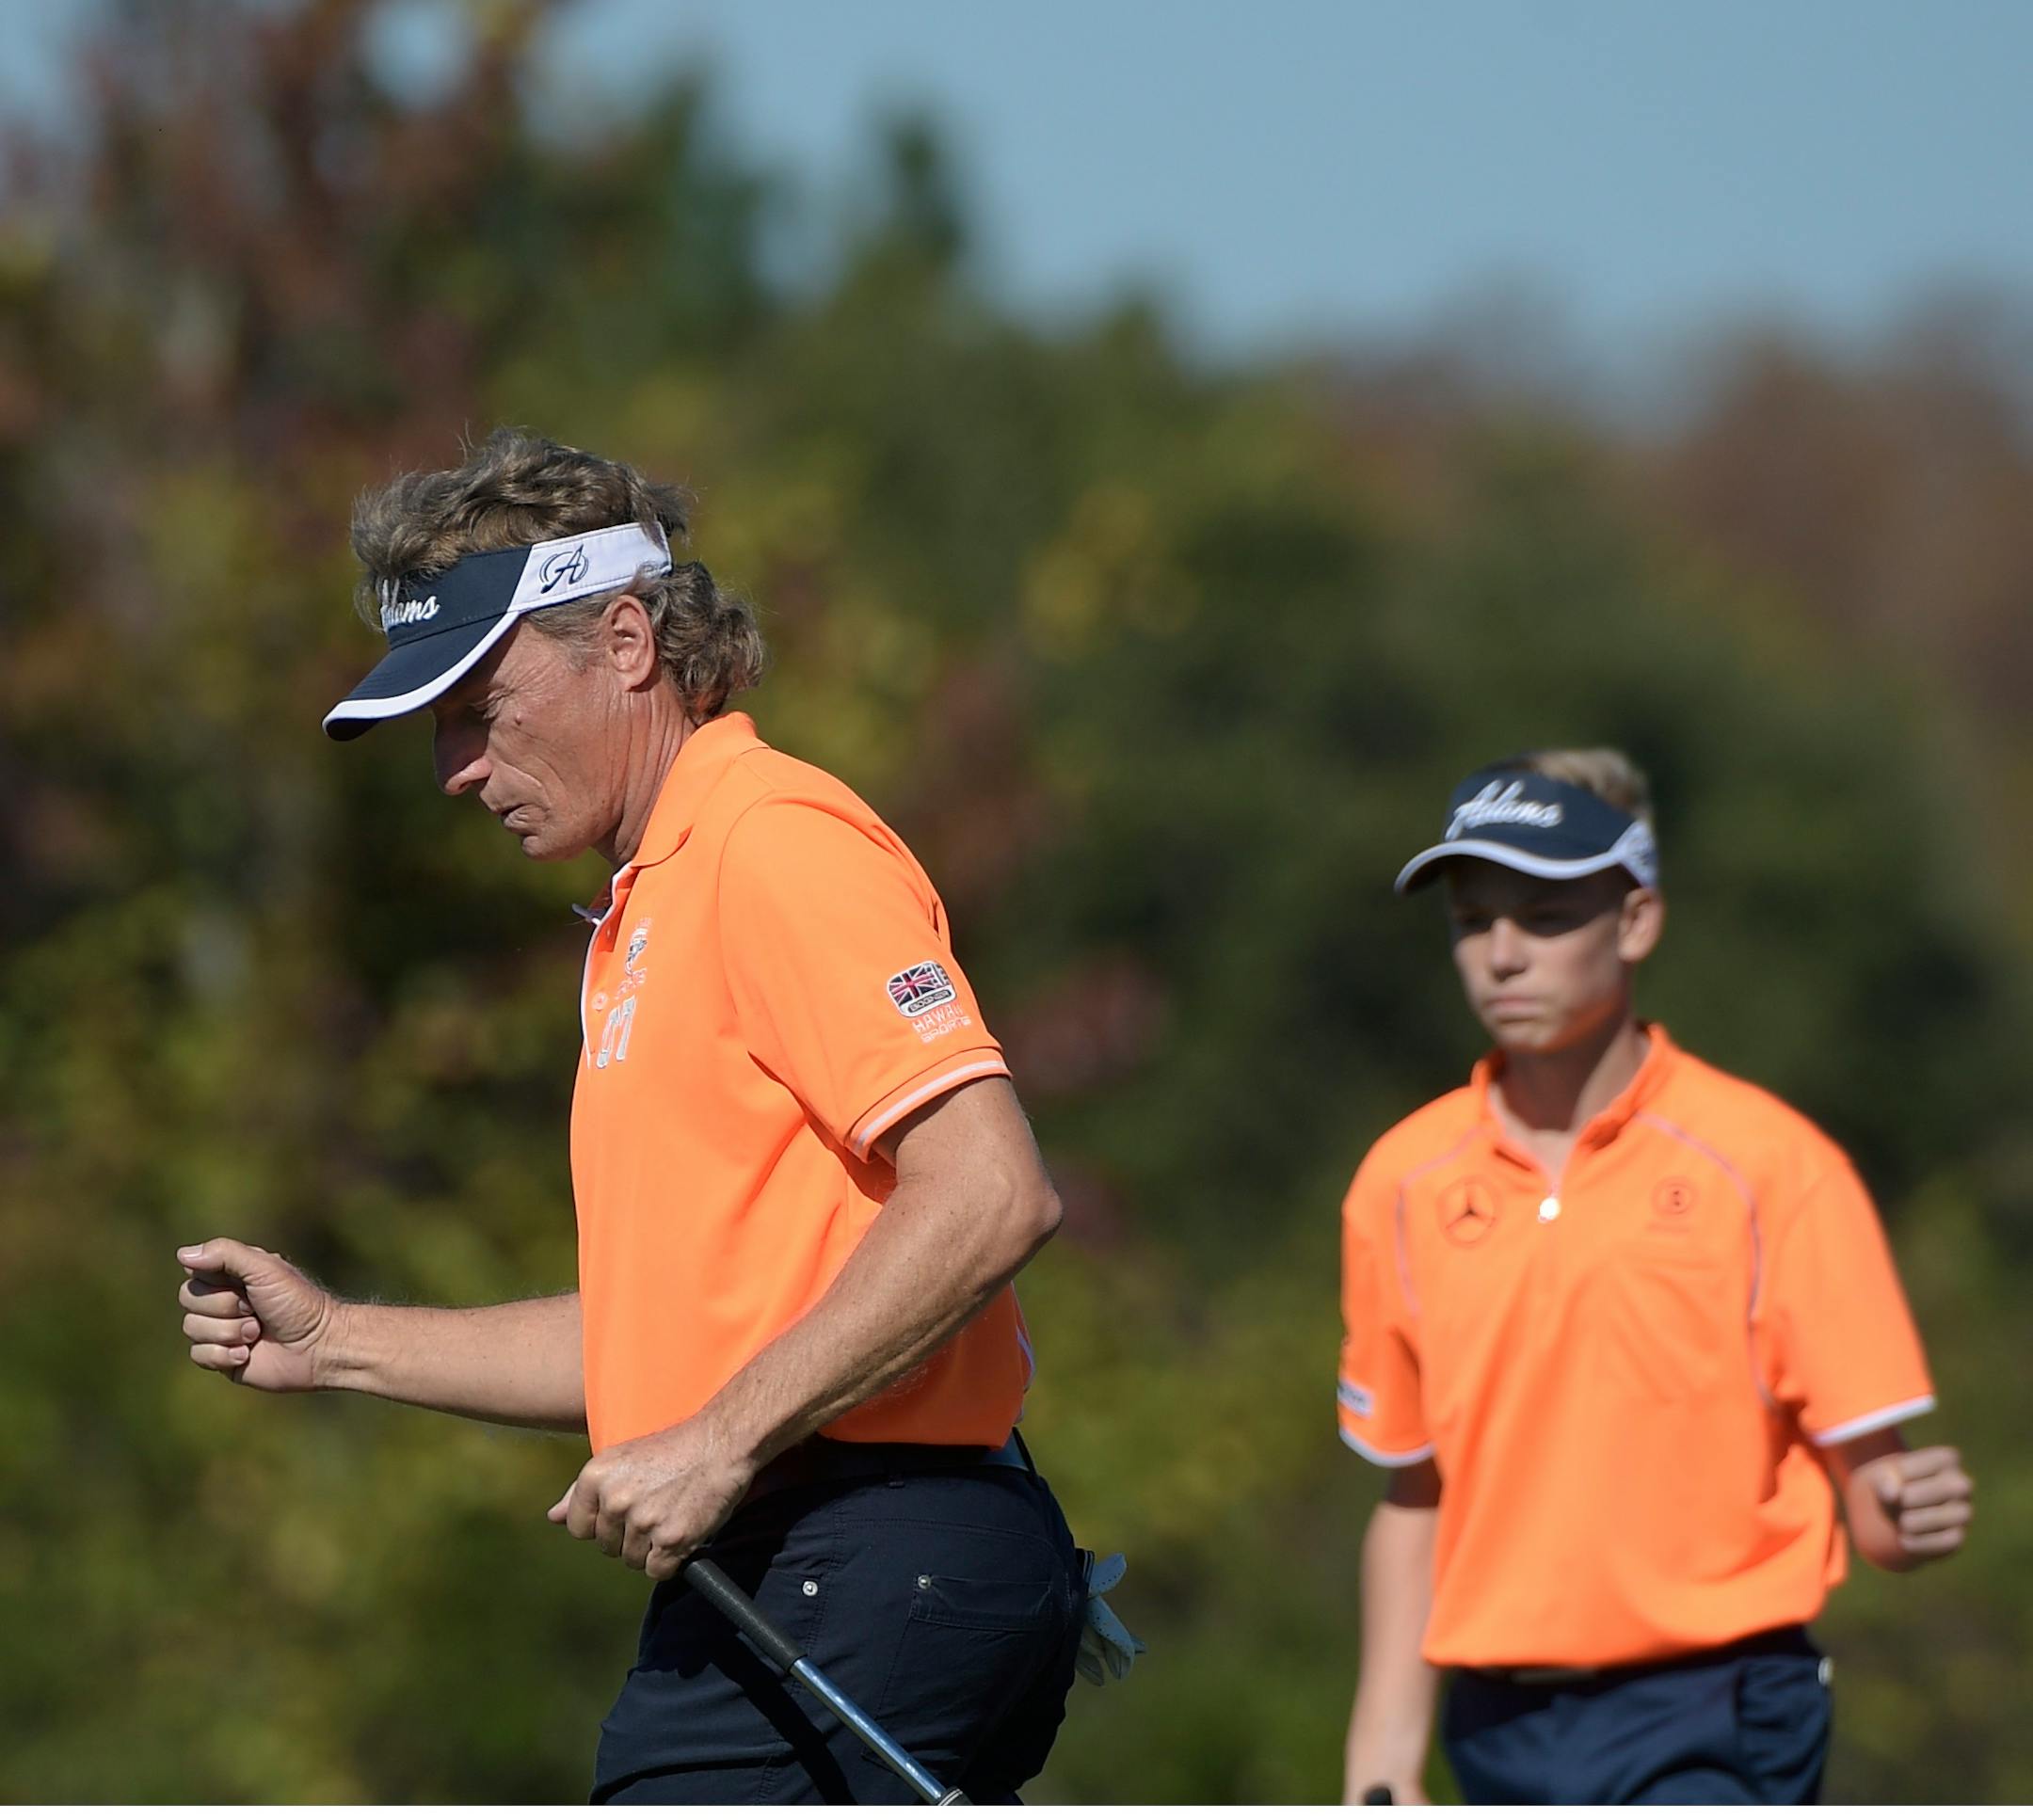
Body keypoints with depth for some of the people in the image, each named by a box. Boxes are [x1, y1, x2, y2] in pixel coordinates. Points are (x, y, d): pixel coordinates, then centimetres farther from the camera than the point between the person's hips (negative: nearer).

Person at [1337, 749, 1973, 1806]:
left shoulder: (1769, 1167, -5)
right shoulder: (1403, 1187, 8)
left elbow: (1870, 1484, -4)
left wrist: (1911, 1515, -26)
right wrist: (1383, 1755, 10)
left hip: (1714, 1729, -5)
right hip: (1504, 1742, 5)